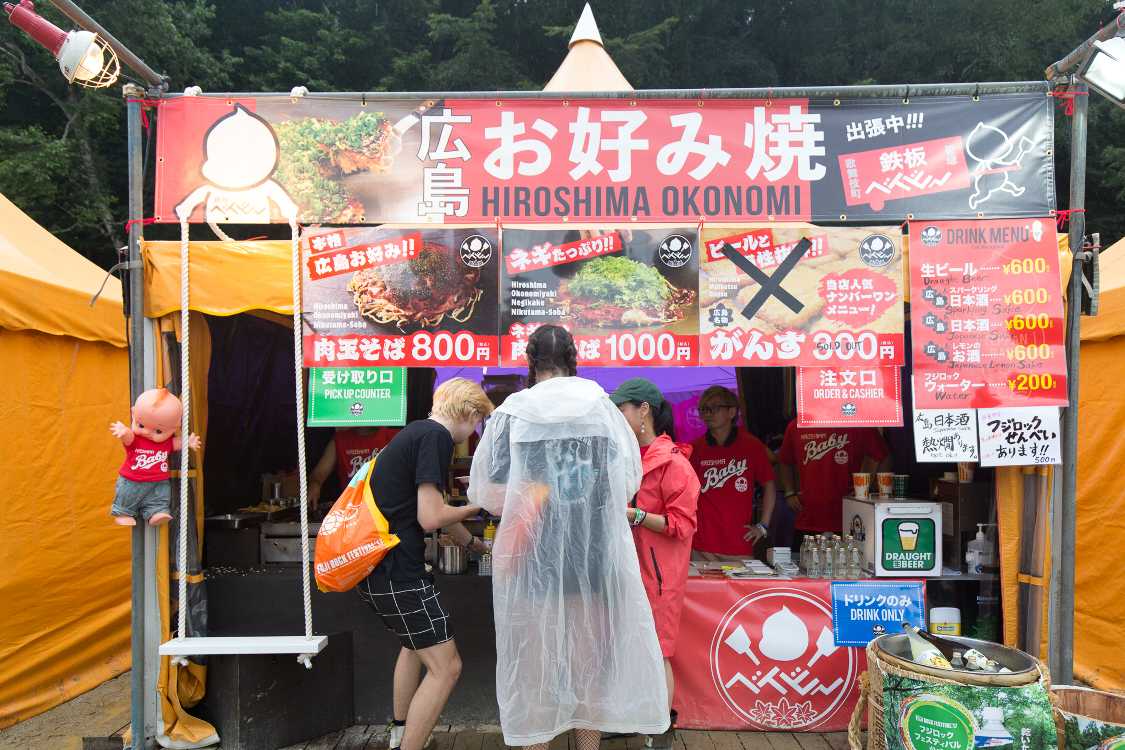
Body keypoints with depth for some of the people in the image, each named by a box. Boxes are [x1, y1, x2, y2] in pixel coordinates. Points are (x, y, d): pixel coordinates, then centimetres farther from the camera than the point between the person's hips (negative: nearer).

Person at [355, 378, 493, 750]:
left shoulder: (416, 432, 16)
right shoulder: (436, 436, -15)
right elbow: (430, 517, -21)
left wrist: (473, 542, 39)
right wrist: (476, 507, -3)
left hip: (372, 564, 11)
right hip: (395, 569, -11)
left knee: (417, 641, 31)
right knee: (445, 667, -4)